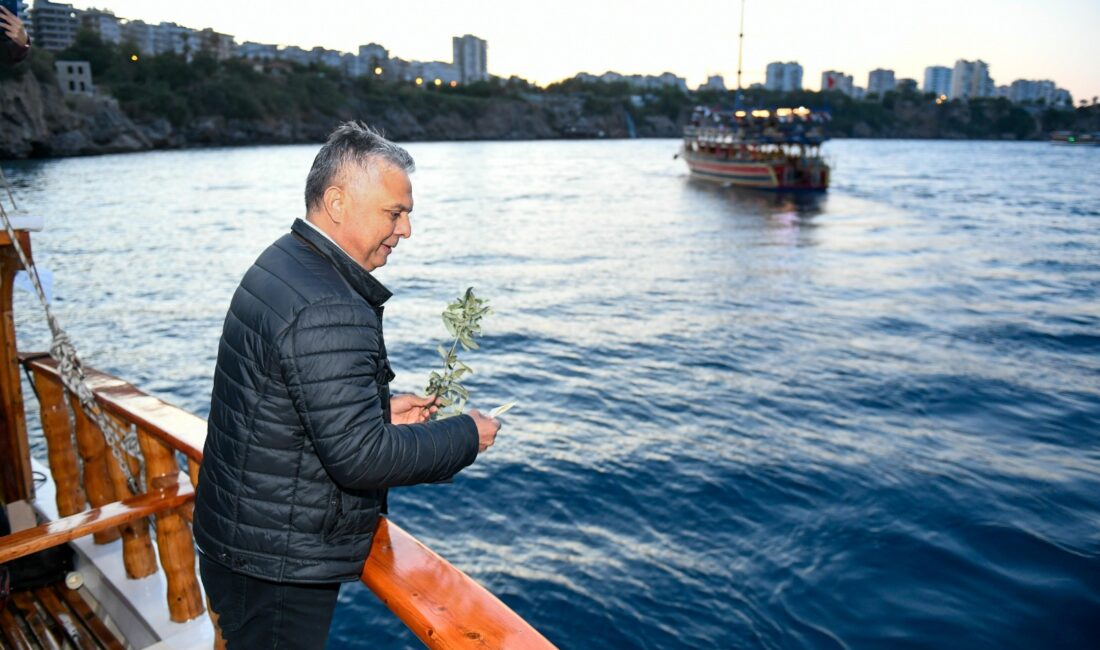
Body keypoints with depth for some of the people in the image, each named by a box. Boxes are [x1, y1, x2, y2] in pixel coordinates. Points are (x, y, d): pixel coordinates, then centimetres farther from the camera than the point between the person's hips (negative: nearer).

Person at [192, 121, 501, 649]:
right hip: (278, 569, -9)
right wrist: (466, 436, -17)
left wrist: (381, 409, 6)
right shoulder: (329, 312, -29)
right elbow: (360, 456, -29)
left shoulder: (280, 265, 4)